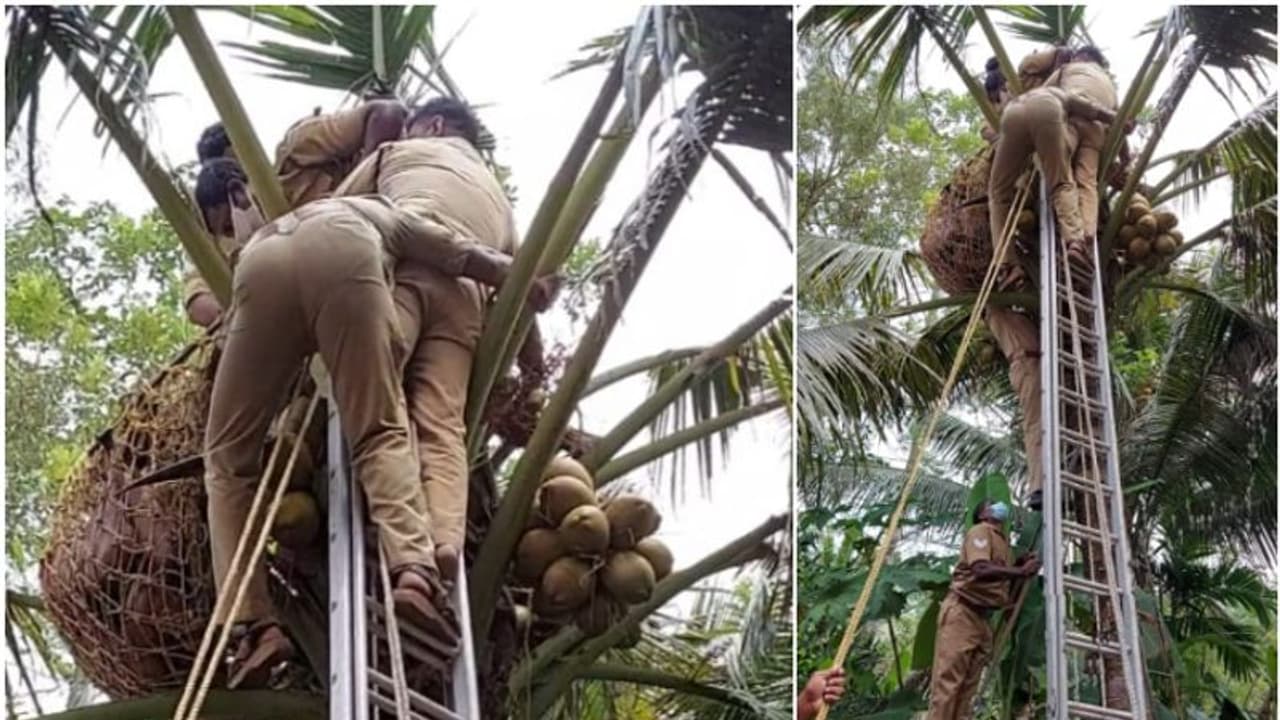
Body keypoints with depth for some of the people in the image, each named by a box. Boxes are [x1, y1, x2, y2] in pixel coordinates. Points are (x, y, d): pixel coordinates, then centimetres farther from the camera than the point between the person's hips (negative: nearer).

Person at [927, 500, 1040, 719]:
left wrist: (1020, 564, 6)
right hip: (961, 611, -9)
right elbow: (980, 569, -19)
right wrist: (1021, 572, -18)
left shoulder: (1002, 541, 21)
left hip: (982, 617, 9)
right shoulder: (980, 531, -3)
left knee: (968, 686, 2)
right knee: (947, 681, -13)